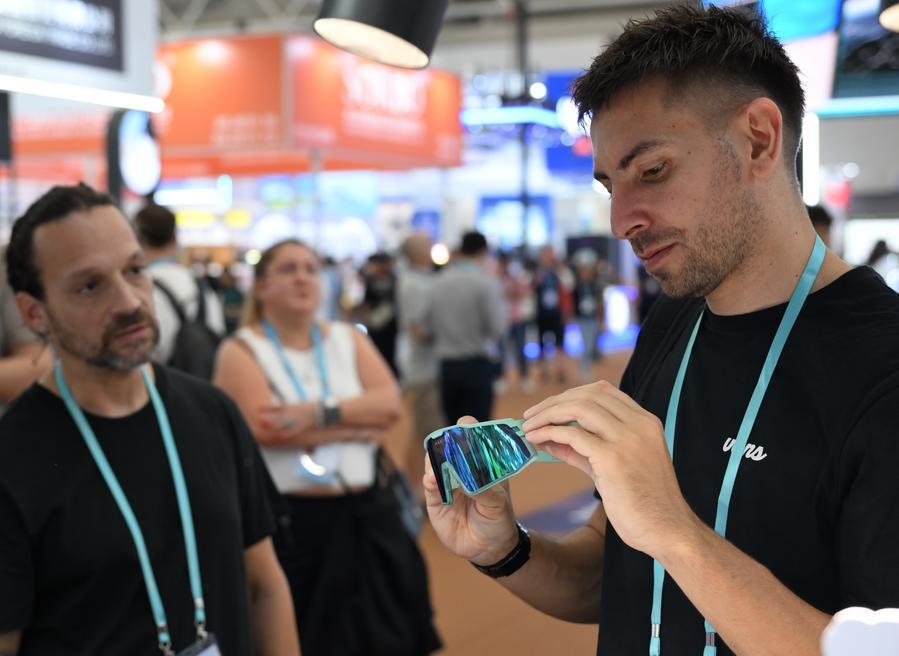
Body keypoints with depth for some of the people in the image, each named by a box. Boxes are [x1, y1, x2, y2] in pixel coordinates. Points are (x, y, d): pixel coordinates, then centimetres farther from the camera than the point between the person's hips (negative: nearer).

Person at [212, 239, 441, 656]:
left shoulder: (348, 339, 11)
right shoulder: (241, 350, -3)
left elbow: (390, 404, -3)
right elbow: (265, 427, -19)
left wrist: (320, 413, -19)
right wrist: (359, 425, -12)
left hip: (363, 518, 5)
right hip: (286, 523, -4)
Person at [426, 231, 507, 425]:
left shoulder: (438, 282, 5)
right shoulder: (486, 281, -10)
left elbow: (427, 327, 5)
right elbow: (497, 328, -13)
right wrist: (501, 305, 3)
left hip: (447, 366, 5)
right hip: (477, 365, -5)